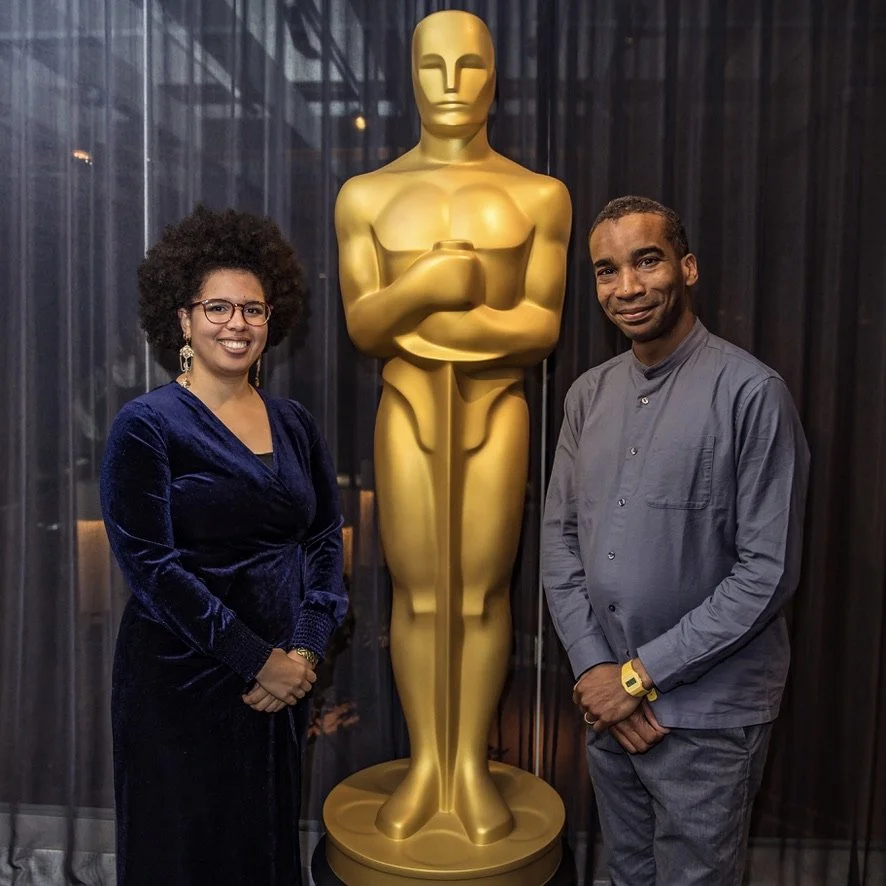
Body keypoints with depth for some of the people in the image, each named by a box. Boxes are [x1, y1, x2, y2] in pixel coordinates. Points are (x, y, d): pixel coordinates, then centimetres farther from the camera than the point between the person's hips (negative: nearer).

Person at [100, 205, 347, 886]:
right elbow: (149, 561, -15)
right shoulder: (148, 424, -9)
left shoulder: (294, 424, 6)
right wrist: (256, 658, -16)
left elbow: (327, 537, 5)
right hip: (182, 682, -4)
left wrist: (305, 650, -8)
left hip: (284, 679, 5)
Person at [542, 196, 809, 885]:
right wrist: (594, 668, -6)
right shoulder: (589, 395, 4)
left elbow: (768, 571, -16)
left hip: (705, 716, -5)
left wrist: (642, 674, -14)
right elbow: (560, 538, 5)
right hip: (607, 704, 5)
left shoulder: (750, 392, -14)